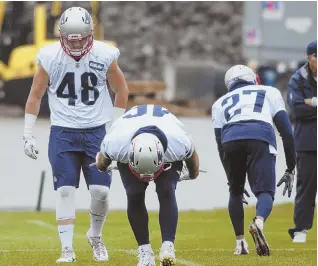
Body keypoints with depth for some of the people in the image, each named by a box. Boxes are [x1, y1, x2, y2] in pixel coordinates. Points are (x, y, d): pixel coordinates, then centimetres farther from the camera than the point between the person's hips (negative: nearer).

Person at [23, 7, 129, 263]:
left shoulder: (104, 55, -8)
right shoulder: (50, 57, -9)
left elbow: (122, 90, 7)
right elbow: (35, 97, 3)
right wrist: (28, 135, 2)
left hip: (96, 132, 1)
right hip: (62, 133, 0)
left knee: (101, 191, -4)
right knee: (65, 191, -7)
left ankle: (96, 237, 22)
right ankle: (67, 249, -2)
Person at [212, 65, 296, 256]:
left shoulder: (221, 103, 36)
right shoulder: (270, 92, 32)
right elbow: (286, 132, 22)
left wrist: (232, 179, 37)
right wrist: (290, 169, 25)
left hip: (231, 138, 2)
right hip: (261, 136, -2)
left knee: (236, 191, 22)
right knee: (265, 191, 0)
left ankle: (240, 243, 18)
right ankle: (259, 222, -32)